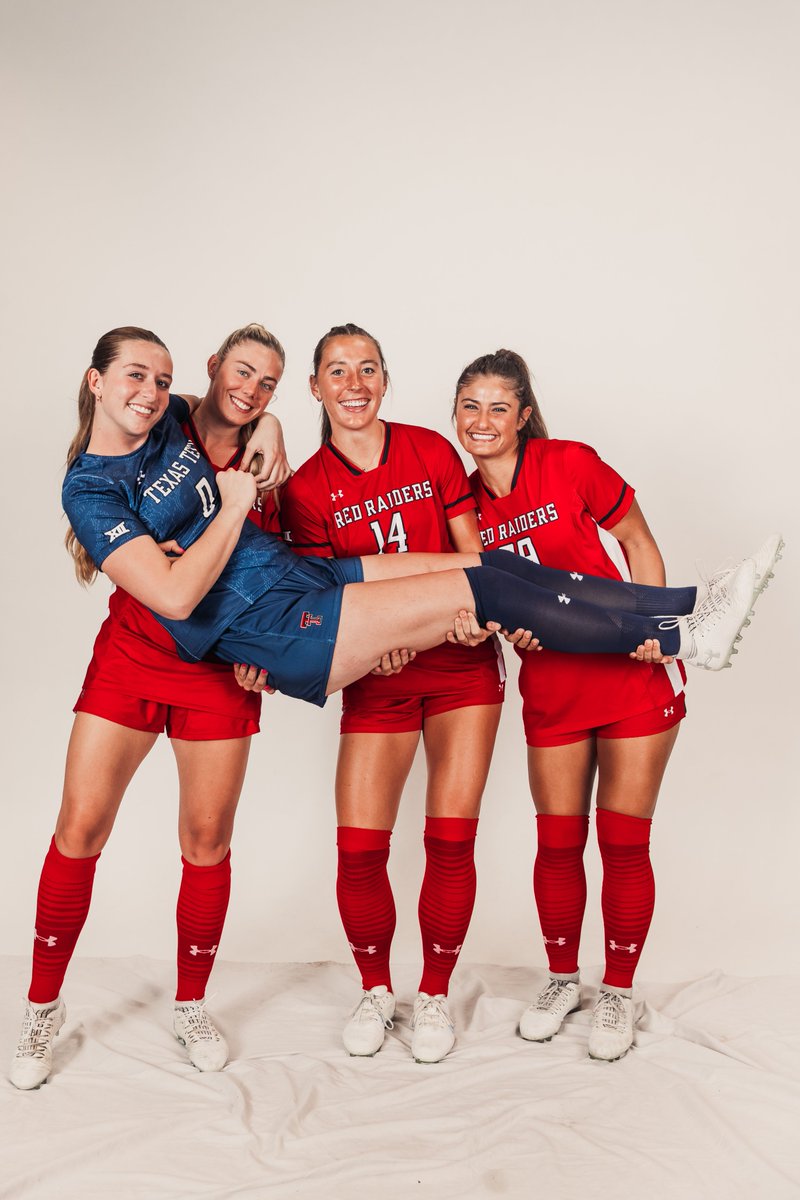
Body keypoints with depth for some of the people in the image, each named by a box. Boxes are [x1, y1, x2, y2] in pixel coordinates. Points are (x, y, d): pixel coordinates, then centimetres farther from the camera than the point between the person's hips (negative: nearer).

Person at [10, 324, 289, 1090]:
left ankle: (190, 1005, 26)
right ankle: (44, 1005, 19)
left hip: (218, 669, 1)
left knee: (207, 838, 5)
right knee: (80, 826, -2)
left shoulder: (265, 460, 4)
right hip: (130, 653, -1)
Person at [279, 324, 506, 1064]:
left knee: (451, 837, -1)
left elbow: (473, 553, 4)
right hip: (376, 675, 0)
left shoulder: (430, 450, 1)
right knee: (359, 847, -4)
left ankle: (435, 995, 21)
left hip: (462, 662, 0)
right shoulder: (305, 489, 0)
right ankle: (375, 990, 23)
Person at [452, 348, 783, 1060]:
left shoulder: (569, 464, -10)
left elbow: (638, 541, -2)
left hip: (634, 673, -3)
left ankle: (619, 992, 22)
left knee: (624, 839, 2)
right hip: (549, 683, 4)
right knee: (559, 840, 9)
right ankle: (562, 979, 31)